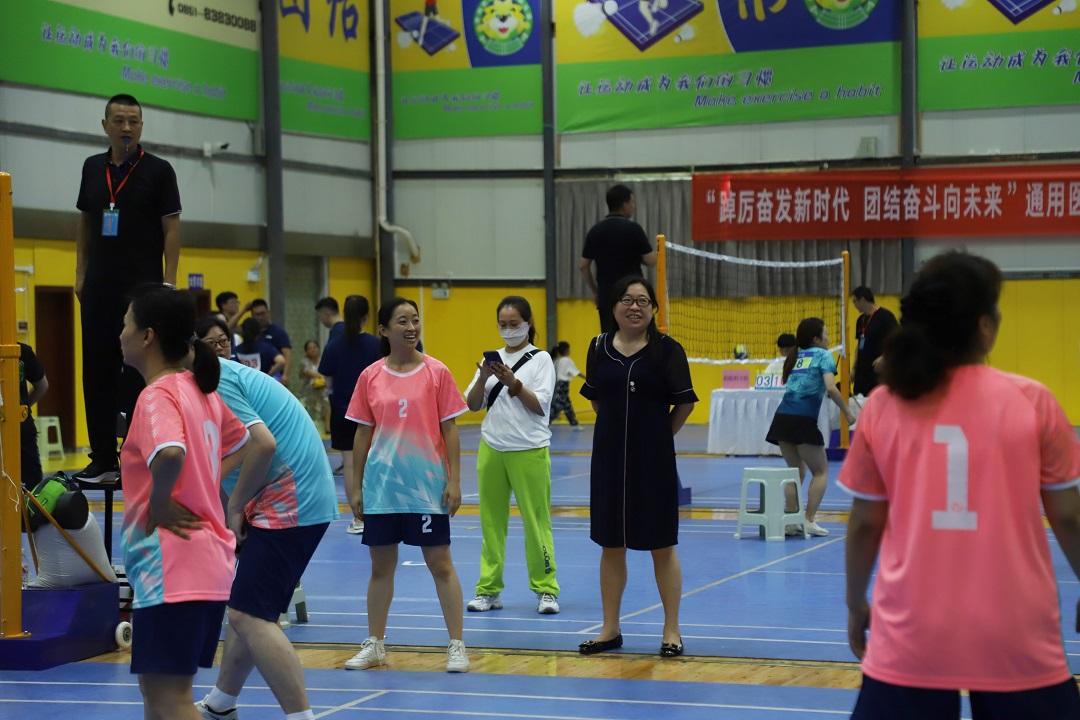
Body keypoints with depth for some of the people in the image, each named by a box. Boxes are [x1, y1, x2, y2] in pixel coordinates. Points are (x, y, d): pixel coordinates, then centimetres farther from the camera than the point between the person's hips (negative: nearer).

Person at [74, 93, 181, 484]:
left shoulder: (158, 170, -1)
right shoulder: (93, 168, 11)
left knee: (139, 372, -4)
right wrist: (81, 274, 9)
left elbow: (171, 228, -4)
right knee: (97, 371, 5)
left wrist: (168, 281, -12)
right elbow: (84, 224, 17)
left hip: (142, 286, -4)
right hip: (100, 287, 5)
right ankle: (103, 459, 10)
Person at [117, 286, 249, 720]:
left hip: (171, 570, -10)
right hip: (206, 563, 10)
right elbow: (241, 443, 25)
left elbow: (171, 454, -35)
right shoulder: (199, 389, 12)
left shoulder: (157, 396, -15)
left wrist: (158, 503, -19)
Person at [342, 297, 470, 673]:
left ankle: (456, 646, 7)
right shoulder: (370, 376, 3)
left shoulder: (436, 372, -2)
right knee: (381, 565, 9)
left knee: (440, 564, 1)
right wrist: (355, 486, 6)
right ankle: (374, 645, 20)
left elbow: (449, 430, -1)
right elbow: (363, 433, 7)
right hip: (381, 485, 2)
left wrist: (454, 480, -7)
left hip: (427, 486, -2)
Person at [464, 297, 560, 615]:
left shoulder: (541, 359, -1)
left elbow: (540, 406, -9)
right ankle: (489, 589, 12)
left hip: (529, 451, -4)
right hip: (492, 449, 4)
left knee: (536, 521, -1)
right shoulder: (493, 359, 10)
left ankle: (546, 590, 5)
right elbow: (472, 405, 4)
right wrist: (483, 377, -13)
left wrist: (512, 382, -20)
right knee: (492, 520, 6)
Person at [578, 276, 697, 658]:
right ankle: (610, 629, 21)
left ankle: (672, 630, 12)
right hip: (609, 457, 4)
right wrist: (617, 428, 11)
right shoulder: (599, 347, 4)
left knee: (662, 546, 3)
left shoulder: (667, 349, -7)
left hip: (654, 460, -3)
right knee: (611, 544, 10)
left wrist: (659, 434, 4)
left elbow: (684, 402, -3)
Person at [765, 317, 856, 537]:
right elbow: (830, 388, -11)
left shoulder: (797, 357, 22)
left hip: (782, 416, 6)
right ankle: (809, 520, -1)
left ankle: (791, 520, 10)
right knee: (820, 471, 9)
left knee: (796, 470, 18)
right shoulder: (823, 355, 2)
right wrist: (847, 413, -4)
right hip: (803, 419, -6)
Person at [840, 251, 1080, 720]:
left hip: (910, 639, 1)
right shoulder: (1032, 402, -3)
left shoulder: (882, 406, 0)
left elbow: (865, 523, 7)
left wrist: (855, 604, 21)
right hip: (1017, 640, -1)